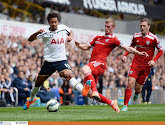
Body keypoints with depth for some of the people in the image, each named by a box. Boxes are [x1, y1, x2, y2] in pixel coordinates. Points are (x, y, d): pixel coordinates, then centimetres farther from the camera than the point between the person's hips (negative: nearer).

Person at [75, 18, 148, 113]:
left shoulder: (113, 39, 5)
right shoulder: (98, 37, 26)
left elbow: (127, 48, -1)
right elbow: (86, 47, 29)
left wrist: (139, 53, -15)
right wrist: (79, 45, 7)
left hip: (100, 63, -7)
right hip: (92, 64, 7)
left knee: (85, 69, -40)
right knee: (88, 93, 2)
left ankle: (94, 91, -47)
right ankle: (112, 103, 13)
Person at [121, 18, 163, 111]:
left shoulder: (153, 38, -8)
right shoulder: (136, 36, 2)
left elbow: (160, 50, 1)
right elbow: (131, 47, 20)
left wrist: (154, 60, -13)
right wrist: (125, 55, 4)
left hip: (146, 66, -2)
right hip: (136, 63, 2)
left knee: (138, 87, 3)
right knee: (130, 83, -15)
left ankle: (137, 93, 43)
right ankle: (125, 105, -10)